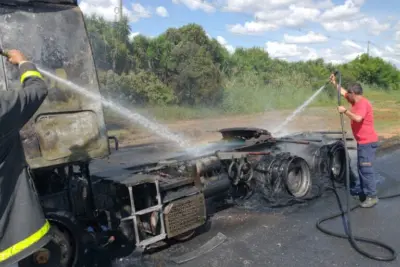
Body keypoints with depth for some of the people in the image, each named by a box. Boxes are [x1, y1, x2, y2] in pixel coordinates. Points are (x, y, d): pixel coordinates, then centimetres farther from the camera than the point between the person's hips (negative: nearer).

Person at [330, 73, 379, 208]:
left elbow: (358, 118, -36)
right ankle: (360, 191, 28)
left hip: (368, 142, -10)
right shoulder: (356, 101, 9)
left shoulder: (363, 103, -19)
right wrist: (334, 83, 17)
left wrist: (345, 111, -26)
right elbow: (343, 92, 22)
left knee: (367, 169, -7)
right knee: (361, 168, 17)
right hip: (362, 141, 10)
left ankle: (372, 196, 0)